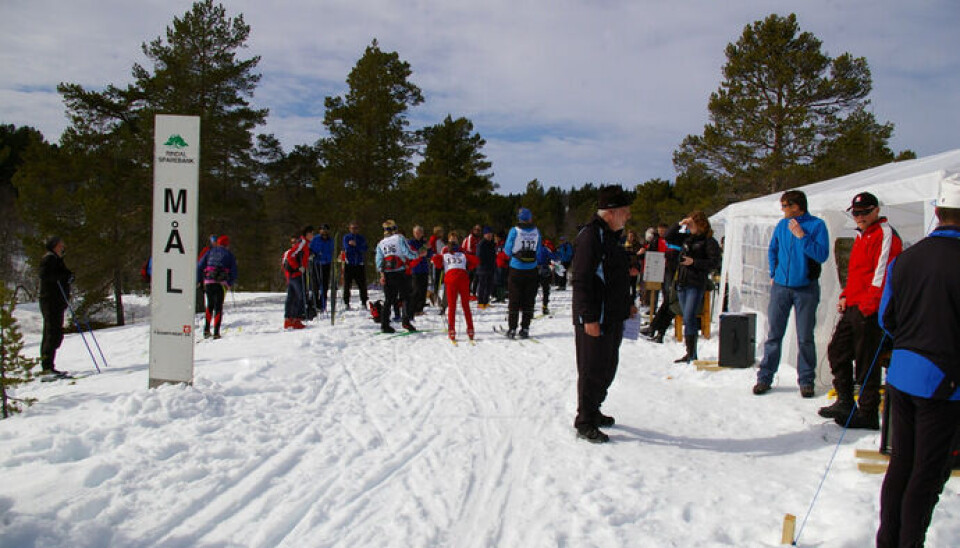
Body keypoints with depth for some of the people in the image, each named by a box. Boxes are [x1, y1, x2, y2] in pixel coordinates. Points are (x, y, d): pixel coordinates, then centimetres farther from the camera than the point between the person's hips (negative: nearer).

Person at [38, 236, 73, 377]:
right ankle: (48, 366, -19)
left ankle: (46, 366, 15)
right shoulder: (49, 258, -7)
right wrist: (65, 276, -21)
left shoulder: (57, 259, 23)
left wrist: (69, 276, 4)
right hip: (51, 301, -10)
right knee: (55, 334, -16)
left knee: (50, 334, 11)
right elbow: (44, 275, -22)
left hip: (57, 302, 10)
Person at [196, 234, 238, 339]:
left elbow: (200, 266, 11)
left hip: (208, 282, 2)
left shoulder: (210, 252, 15)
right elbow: (234, 272, 4)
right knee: (218, 307, 3)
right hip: (221, 283, -2)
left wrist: (199, 280, 16)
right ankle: (216, 332, -3)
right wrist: (230, 283, 15)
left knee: (209, 305, 18)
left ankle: (206, 329, 9)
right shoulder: (229, 254, 9)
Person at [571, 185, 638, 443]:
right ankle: (584, 424, 7)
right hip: (594, 319, -10)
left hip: (613, 317, 10)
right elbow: (580, 279, -21)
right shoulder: (590, 235, -16)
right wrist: (589, 317, -24)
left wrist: (627, 304, 22)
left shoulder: (611, 235, 16)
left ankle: (593, 411, 32)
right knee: (592, 371, -3)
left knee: (607, 368, 17)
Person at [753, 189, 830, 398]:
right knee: (773, 335, 5)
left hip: (806, 289, -3)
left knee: (805, 338, 4)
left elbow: (822, 255, -15)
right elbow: (772, 250, 20)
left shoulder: (816, 225, -6)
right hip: (780, 287, 3)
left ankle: (806, 380, 15)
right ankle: (765, 377, 11)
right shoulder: (782, 225, 7)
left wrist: (802, 237, -19)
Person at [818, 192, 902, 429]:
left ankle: (868, 415, 5)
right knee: (837, 351, 15)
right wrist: (846, 297, 14)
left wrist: (869, 305, -20)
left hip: (869, 311, -10)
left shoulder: (885, 235, -11)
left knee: (866, 362, -4)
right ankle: (845, 403, 25)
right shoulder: (862, 235, 19)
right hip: (853, 307, 10)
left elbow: (882, 274, -18)